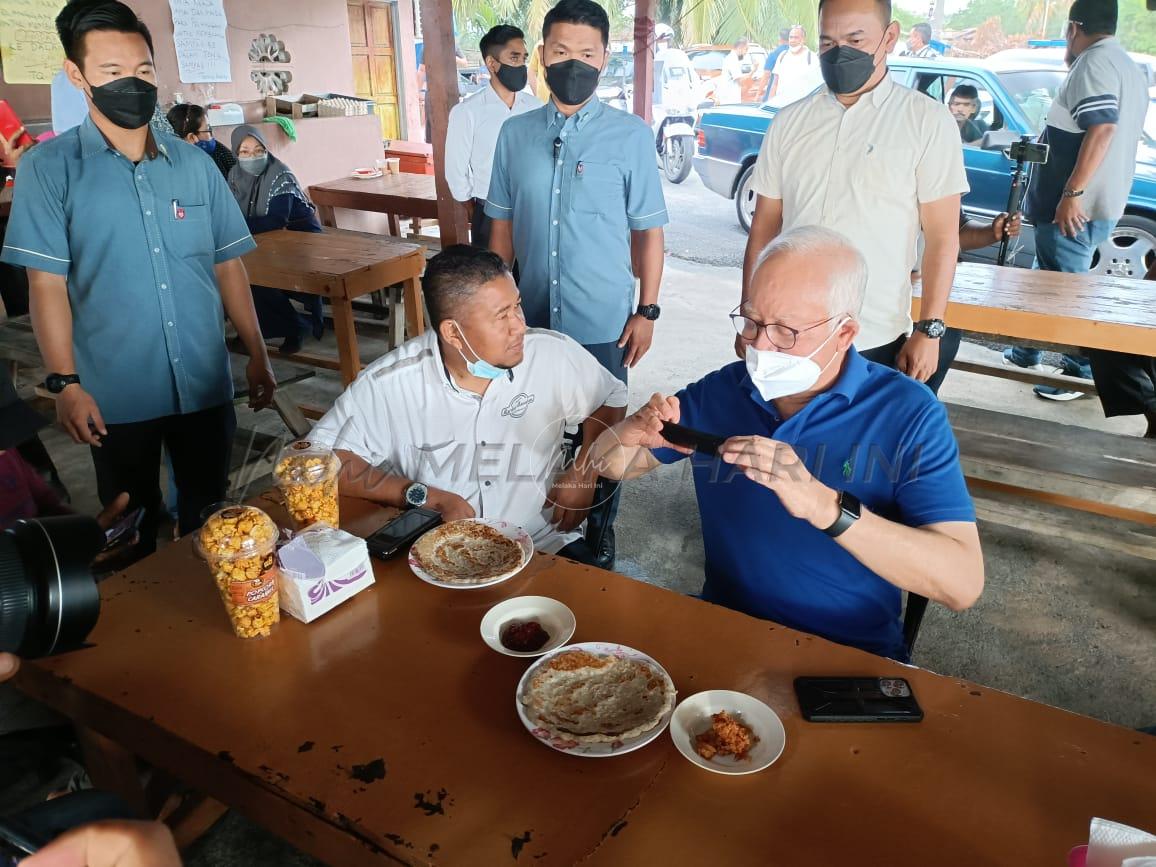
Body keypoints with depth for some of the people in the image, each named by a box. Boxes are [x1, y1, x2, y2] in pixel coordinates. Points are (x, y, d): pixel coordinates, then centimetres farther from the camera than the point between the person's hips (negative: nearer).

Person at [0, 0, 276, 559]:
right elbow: (47, 284, -6)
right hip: (116, 393, -2)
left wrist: (257, 354, 7)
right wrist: (64, 383, -12)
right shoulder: (49, 167, -4)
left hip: (206, 383, 3)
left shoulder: (194, 164, 5)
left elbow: (228, 264, 9)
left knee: (209, 518, 17)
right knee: (132, 533, 14)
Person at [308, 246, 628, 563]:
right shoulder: (389, 382, -13)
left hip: (541, 545, 1)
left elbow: (611, 398, 9)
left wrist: (585, 472, -6)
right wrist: (430, 498, -18)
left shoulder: (552, 353, -8)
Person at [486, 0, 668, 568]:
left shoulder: (631, 136, -5)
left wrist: (647, 311, -4)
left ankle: (600, 532, 33)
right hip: (532, 318, 3)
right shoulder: (515, 133, 3)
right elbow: (502, 227, 9)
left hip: (604, 323, -2)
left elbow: (648, 232, -2)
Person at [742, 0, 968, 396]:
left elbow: (942, 236, -4)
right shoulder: (789, 122, 6)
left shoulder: (927, 120, -2)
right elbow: (764, 228, 9)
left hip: (876, 342, -3)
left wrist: (929, 331, -9)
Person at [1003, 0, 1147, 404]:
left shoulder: (1093, 64, -14)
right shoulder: (1130, 68, 18)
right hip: (1103, 202, 10)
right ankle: (1025, 353, 31)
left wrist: (1072, 192, -27)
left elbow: (1101, 129, -26)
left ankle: (1081, 373, 5)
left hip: (1075, 208, -10)